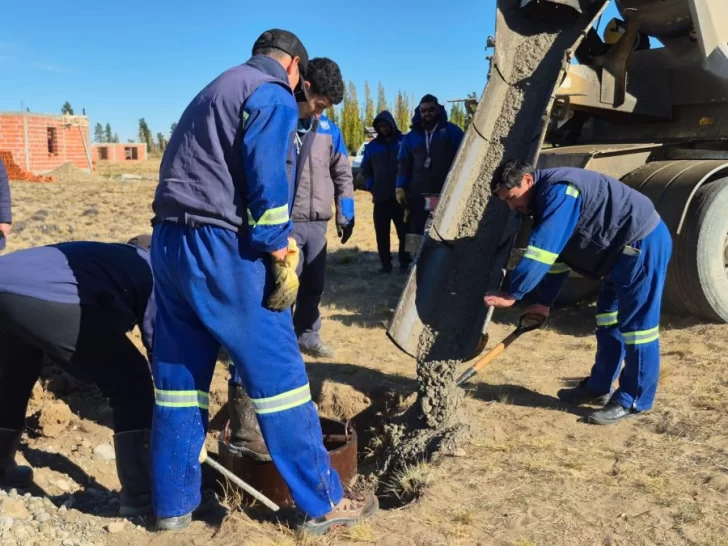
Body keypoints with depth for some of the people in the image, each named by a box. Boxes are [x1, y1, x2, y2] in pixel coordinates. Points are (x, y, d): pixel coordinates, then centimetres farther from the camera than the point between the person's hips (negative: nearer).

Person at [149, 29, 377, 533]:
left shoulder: (213, 91, 25)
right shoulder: (274, 95, -3)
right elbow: (267, 183, -15)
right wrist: (284, 260, -11)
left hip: (169, 240, 9)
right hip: (220, 246, -9)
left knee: (179, 376, 13)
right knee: (278, 374, -2)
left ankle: (173, 504, 22)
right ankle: (324, 503, 8)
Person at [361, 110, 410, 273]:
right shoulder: (372, 146, 9)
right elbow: (365, 169, 16)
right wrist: (370, 186, 2)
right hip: (380, 198, 2)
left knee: (404, 231, 2)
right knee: (382, 233, 2)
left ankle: (405, 262, 10)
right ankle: (385, 262, 10)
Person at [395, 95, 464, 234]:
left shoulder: (452, 131, 5)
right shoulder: (411, 136, 14)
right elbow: (404, 166, 14)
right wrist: (400, 188, -1)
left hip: (446, 195, -3)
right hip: (419, 196, 3)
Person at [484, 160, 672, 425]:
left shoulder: (558, 191, -23)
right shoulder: (547, 200, 11)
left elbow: (541, 250, -28)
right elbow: (555, 254, 18)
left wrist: (512, 295, -25)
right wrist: (544, 303, 18)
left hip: (643, 244, -11)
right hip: (623, 249, 11)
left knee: (635, 324, -6)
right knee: (608, 319, 17)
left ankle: (633, 401, 4)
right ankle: (599, 387, 28)